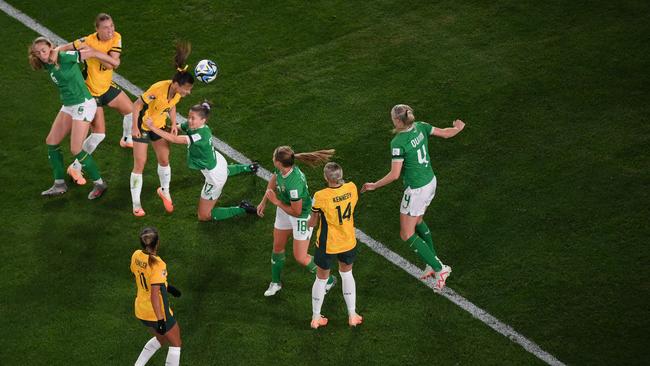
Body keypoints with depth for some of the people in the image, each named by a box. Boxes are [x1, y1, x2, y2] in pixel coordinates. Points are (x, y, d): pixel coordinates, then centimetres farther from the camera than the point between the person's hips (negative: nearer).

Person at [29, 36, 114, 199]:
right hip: (68, 106, 9)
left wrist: (113, 62, -3)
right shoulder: (48, 65, 3)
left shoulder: (66, 57, -19)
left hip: (83, 105, -9)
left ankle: (99, 183, 6)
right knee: (51, 142, 8)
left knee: (76, 150, -10)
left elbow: (92, 53, -13)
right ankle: (60, 185, 19)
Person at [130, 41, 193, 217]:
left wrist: (173, 123, -3)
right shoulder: (158, 89, -37)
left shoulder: (178, 92, -16)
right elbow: (137, 105, -25)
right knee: (139, 164, -1)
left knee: (164, 160, 11)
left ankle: (164, 191, 37)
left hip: (159, 126, 6)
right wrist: (134, 127, -20)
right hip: (142, 127, -6)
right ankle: (136, 204, 11)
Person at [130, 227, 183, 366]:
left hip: (141, 310, 7)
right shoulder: (157, 264, -28)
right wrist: (160, 320, -28)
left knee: (161, 339, 30)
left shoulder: (136, 256, -6)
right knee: (175, 344, 15)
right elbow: (154, 295, -31)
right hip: (158, 313, -7)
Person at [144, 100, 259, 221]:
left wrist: (152, 127, -44)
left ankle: (242, 209, 0)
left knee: (203, 216, 4)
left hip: (215, 177, -9)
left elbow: (174, 139, -46)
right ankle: (247, 168, 61)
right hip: (218, 161, 9)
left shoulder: (200, 136, -39)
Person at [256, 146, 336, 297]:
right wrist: (263, 202, 11)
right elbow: (274, 179, 9)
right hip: (284, 211, 8)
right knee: (277, 247, 21)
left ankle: (329, 280, 28)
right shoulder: (281, 168, -17)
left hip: (302, 216, -8)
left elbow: (296, 212, -28)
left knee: (300, 257, 4)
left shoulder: (294, 184, -41)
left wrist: (276, 202, -19)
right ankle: (275, 283, 44)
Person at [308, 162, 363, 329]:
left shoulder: (320, 196, -26)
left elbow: (313, 222, -11)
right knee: (347, 274, 27)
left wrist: (307, 224, 11)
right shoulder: (351, 188, -15)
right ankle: (352, 316, 34)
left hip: (327, 245, -3)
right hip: (348, 242, 3)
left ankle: (316, 318, 33)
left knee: (321, 279, 17)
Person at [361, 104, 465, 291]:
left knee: (407, 235, 5)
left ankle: (439, 269, 3)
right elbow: (445, 133, 6)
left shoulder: (398, 143, -25)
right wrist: (459, 127, 29)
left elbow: (394, 175, -25)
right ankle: (433, 263, 36)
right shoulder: (420, 127, -6)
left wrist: (374, 185, -11)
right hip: (430, 182, 8)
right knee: (418, 221, 29)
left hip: (416, 190, -8)